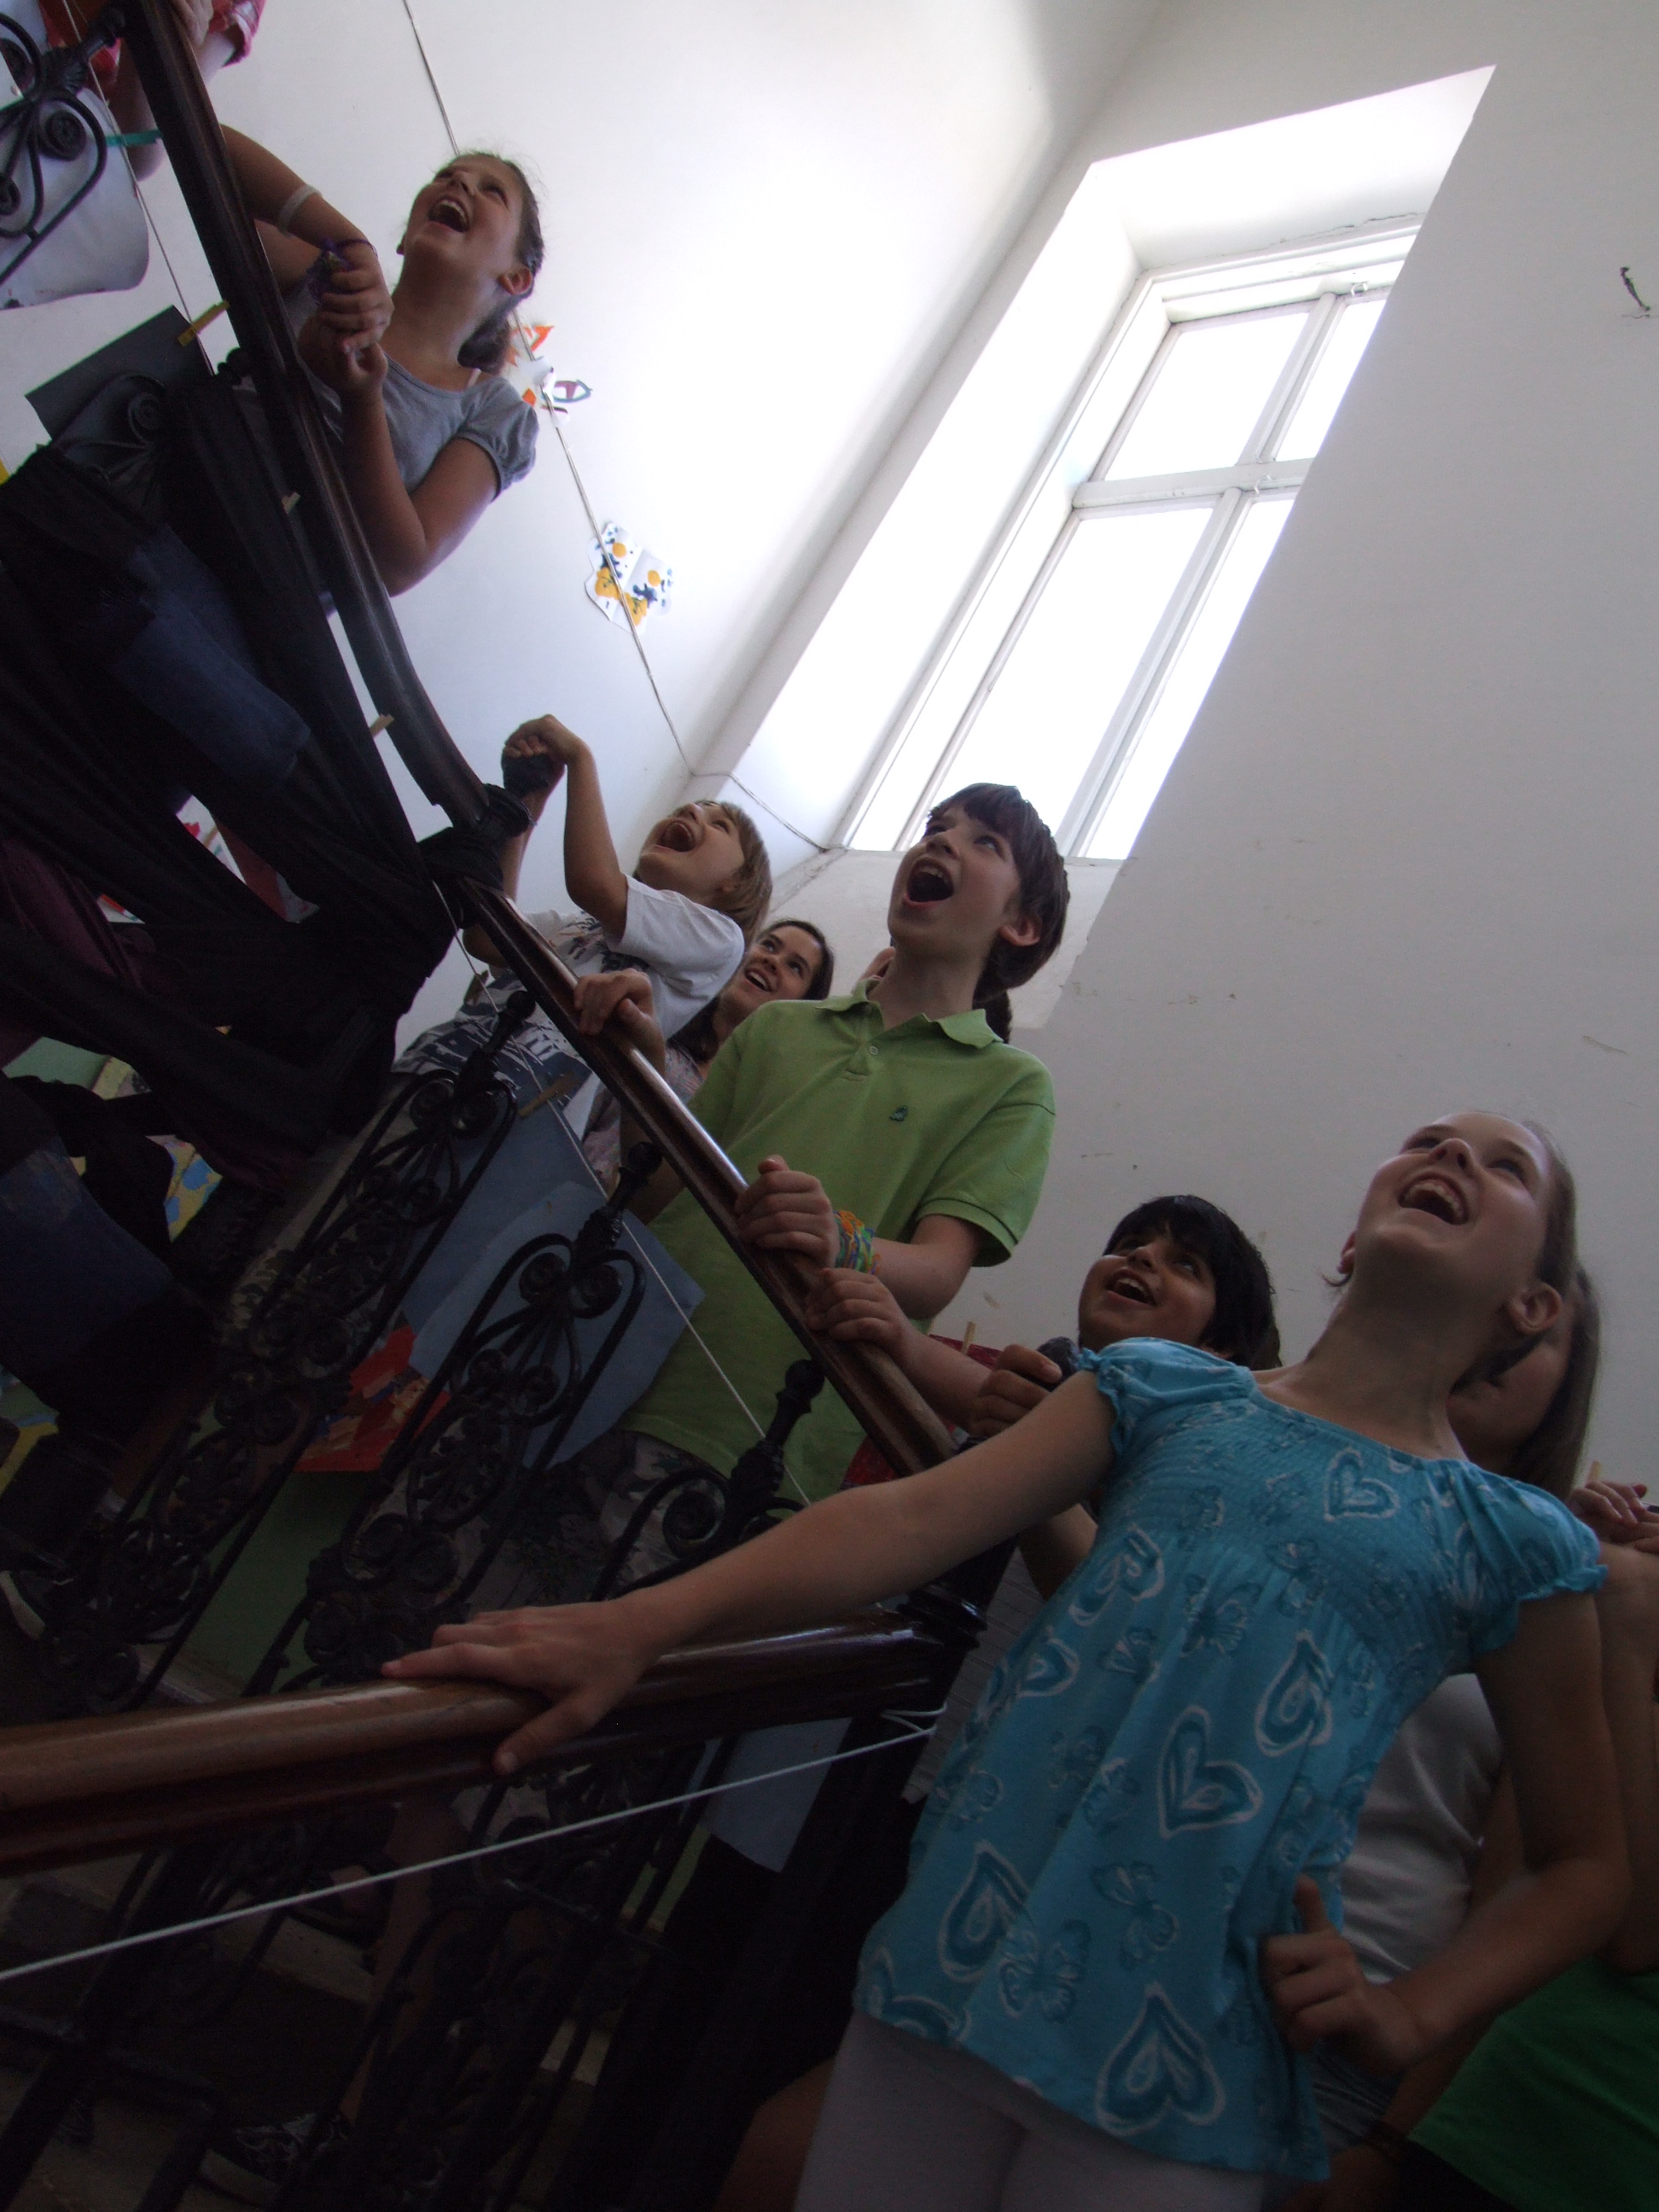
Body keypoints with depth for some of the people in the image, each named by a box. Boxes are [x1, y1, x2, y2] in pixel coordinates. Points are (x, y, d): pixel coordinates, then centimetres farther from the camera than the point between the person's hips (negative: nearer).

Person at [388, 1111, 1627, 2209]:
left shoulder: (1515, 1547, 4)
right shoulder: (1168, 1392, 5)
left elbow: (1585, 1867, 13)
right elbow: (918, 1516, -7)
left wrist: (1408, 2023, -2)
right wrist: (640, 1626, -19)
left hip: (1179, 2085, 0)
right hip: (964, 1968, 1)